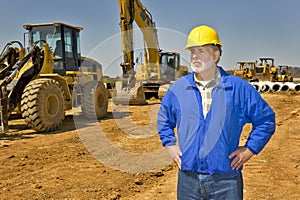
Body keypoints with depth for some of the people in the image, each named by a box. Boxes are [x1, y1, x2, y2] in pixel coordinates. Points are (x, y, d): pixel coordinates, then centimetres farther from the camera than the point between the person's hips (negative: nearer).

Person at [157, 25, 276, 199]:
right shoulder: (178, 88, 5)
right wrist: (169, 145, 10)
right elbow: (164, 119, 22)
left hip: (226, 181, -2)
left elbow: (266, 119, 7)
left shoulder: (238, 88, -1)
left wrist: (250, 149, 0)